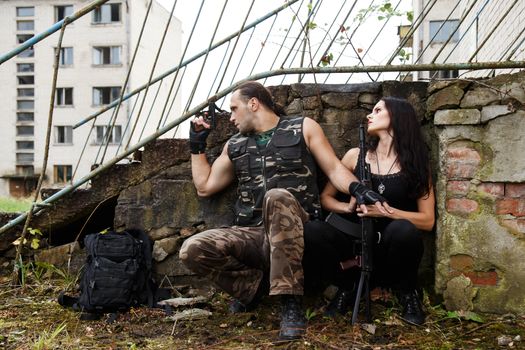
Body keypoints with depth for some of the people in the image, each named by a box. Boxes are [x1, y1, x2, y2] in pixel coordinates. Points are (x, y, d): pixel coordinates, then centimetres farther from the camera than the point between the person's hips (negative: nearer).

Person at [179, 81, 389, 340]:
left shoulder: (303, 128, 9)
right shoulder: (235, 145, 20)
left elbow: (334, 169, 4)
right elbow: (205, 186, 24)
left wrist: (359, 189, -15)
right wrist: (197, 144, 20)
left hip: (293, 232, -3)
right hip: (251, 235, 4)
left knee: (278, 196, -38)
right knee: (192, 250, -23)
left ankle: (291, 305, -32)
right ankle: (256, 283, 3)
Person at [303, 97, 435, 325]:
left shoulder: (415, 164, 1)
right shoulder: (355, 156, 6)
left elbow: (427, 220, -4)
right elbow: (326, 198, 11)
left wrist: (386, 211, -17)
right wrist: (348, 207, -11)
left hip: (390, 243, -1)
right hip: (355, 237, 2)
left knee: (403, 230, -37)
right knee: (311, 232, -28)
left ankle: (406, 291, -4)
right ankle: (347, 287, 1)